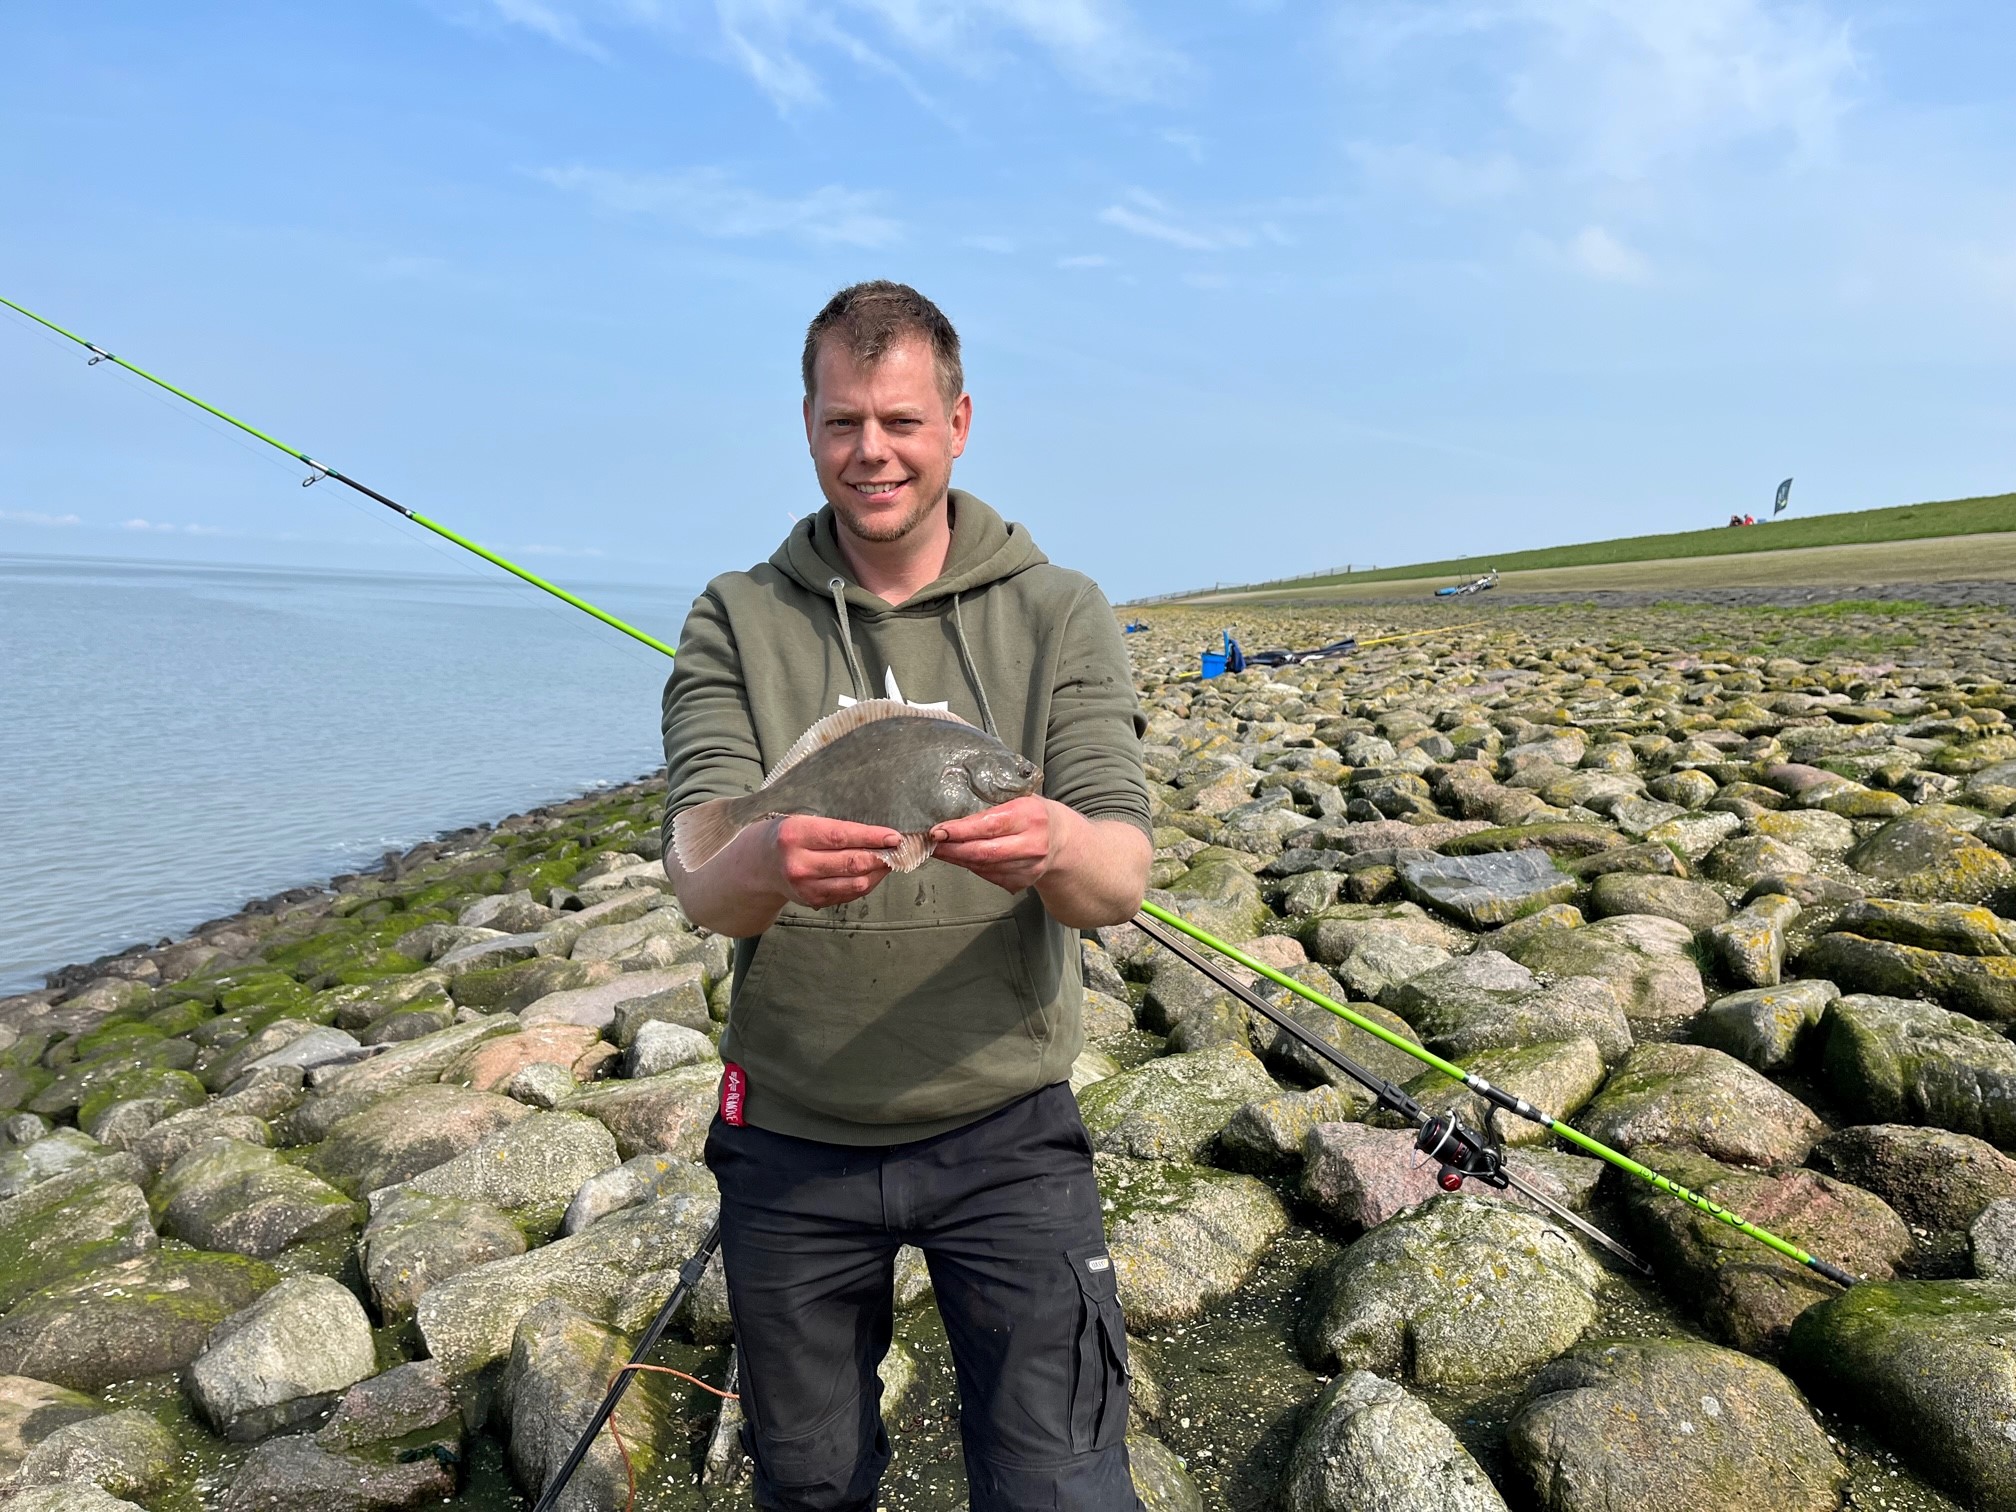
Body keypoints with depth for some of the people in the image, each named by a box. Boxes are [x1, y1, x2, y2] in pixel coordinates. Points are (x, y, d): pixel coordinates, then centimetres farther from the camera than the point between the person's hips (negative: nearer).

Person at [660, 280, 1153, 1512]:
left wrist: (1058, 851, -39)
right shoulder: (738, 623, -2)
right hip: (789, 1139, 2)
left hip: (1006, 1131, -1)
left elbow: (1124, 877, -15)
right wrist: (767, 863, -39)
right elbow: (697, 874, -15)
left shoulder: (1059, 615, -4)